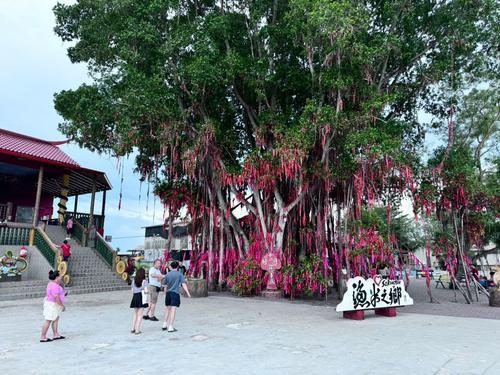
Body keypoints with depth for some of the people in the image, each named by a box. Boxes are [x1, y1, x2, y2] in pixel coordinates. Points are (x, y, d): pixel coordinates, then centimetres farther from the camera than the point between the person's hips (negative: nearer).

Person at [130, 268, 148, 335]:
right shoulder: (144, 281, -5)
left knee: (135, 314, 19)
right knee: (140, 315, 2)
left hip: (135, 297, 5)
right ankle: (137, 330, 2)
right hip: (141, 297, -5)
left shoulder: (134, 281, 9)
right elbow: (145, 291, -13)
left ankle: (133, 328, 20)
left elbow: (132, 291, 10)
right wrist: (147, 291, 7)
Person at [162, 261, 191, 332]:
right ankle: (170, 327, -3)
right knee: (173, 310, -3)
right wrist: (188, 293, -10)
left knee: (167, 309, 18)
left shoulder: (167, 275, 7)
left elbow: (166, 285, 14)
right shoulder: (180, 274, -3)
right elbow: (183, 284, -10)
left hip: (168, 293, 4)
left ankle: (164, 325, 23)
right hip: (175, 294, -4)